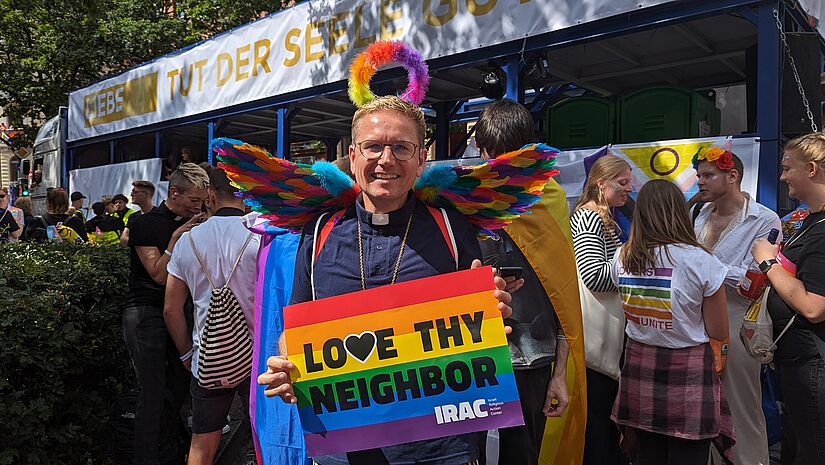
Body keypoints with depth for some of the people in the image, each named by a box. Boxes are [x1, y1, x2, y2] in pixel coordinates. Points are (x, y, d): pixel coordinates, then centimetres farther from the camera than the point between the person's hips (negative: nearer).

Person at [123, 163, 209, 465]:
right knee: (153, 392, -6)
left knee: (179, 386, 8)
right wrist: (175, 239, -18)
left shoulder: (190, 225, 10)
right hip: (146, 313, -5)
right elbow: (159, 275, -13)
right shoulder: (145, 224, -7)